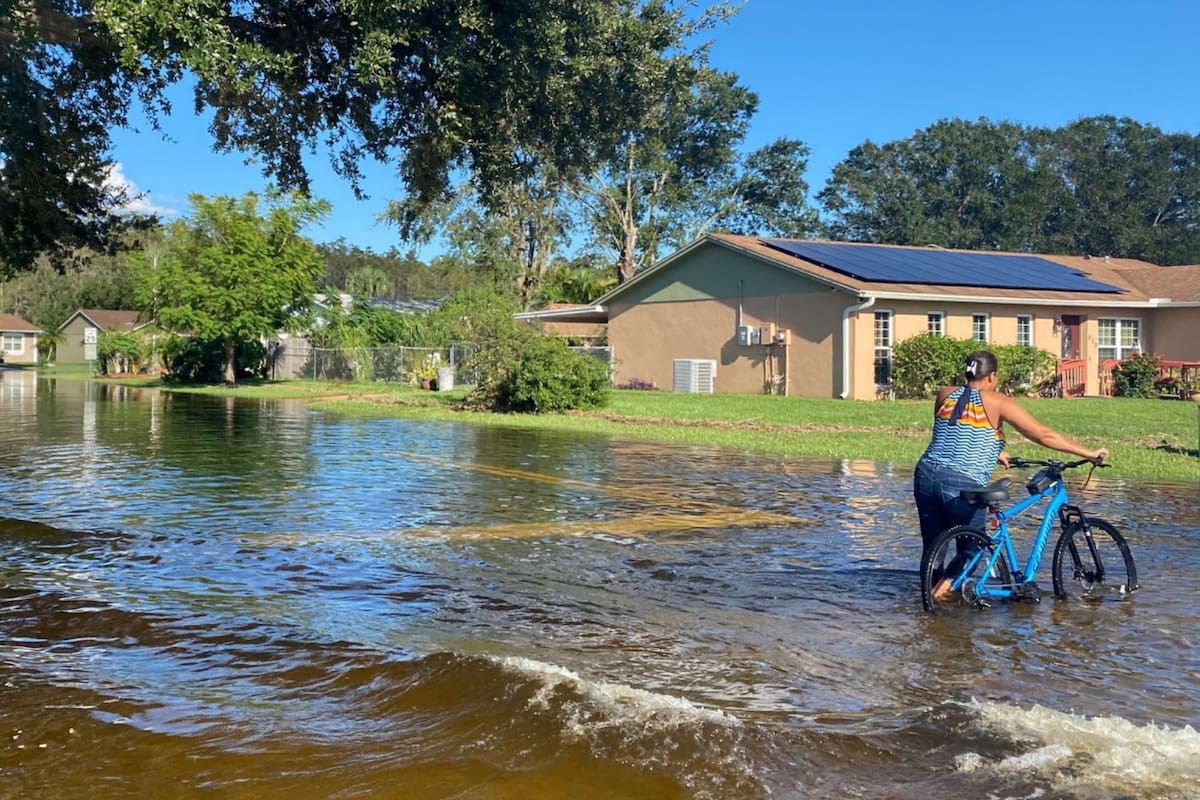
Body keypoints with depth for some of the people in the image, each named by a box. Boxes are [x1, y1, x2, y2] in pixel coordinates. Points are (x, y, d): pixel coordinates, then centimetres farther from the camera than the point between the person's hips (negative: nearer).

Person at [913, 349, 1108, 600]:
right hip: (963, 485, -4)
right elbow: (1044, 435, -2)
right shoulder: (996, 402, -1)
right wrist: (1089, 453, 4)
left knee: (933, 547, 18)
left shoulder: (944, 395, 12)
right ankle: (943, 587, -5)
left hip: (926, 475, 4)